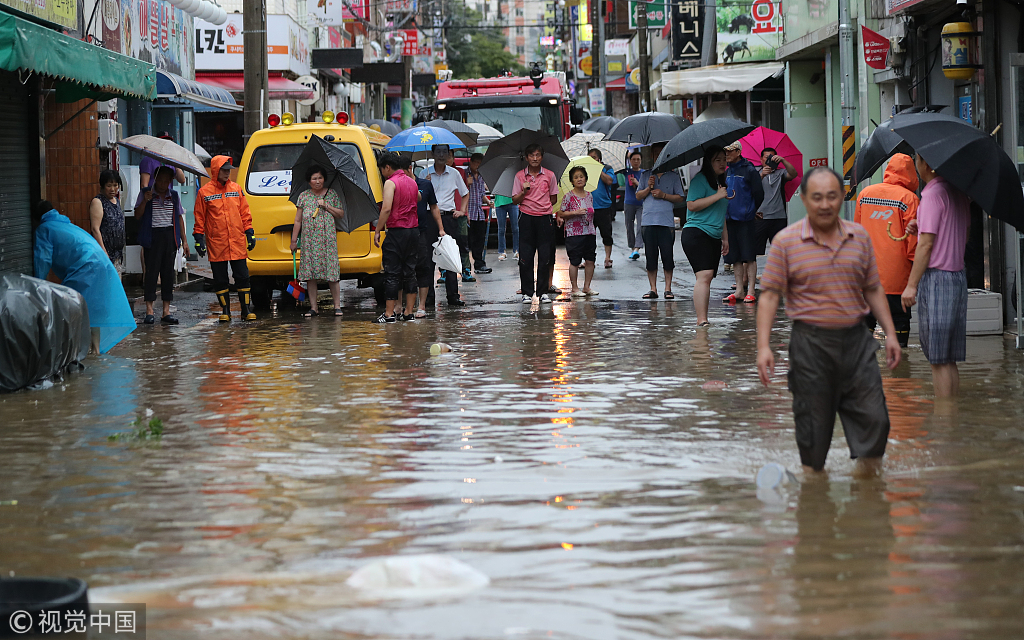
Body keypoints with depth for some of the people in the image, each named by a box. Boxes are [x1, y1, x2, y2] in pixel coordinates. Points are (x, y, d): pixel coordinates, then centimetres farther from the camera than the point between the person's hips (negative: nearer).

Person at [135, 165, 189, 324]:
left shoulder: (174, 196, 13)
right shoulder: (145, 193, 4)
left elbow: (179, 217, 17)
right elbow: (137, 216, 0)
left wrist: (184, 241, 12)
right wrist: (145, 201, -16)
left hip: (170, 237, 3)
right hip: (152, 236, -3)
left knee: (168, 272, 3)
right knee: (152, 271, -8)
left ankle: (166, 311, 6)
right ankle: (149, 311, -6)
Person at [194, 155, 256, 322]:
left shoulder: (236, 189, 9)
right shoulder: (204, 192, 1)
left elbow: (245, 213, 13)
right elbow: (199, 218, 3)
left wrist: (250, 233, 8)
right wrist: (199, 238, -2)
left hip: (238, 243, 2)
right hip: (216, 245, -2)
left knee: (242, 277, 1)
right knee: (220, 280, 4)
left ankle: (246, 310, 8)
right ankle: (225, 311, 12)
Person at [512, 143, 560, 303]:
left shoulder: (549, 175, 6)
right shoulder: (519, 176, 4)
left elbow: (553, 199, 13)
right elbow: (515, 200, 3)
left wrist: (542, 206, 3)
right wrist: (524, 192, -14)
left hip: (544, 218, 0)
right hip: (526, 218, 0)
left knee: (545, 256, 1)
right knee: (525, 256, -1)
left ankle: (543, 291, 9)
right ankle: (527, 292, 6)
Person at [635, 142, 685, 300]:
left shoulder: (673, 176, 8)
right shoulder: (646, 175, 14)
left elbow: (680, 197, 4)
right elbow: (638, 196, 13)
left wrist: (664, 195, -9)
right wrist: (648, 188, -5)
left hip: (667, 222, -2)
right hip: (648, 221, 2)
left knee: (667, 256, -3)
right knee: (651, 256, 2)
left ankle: (668, 288, 4)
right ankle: (653, 288, 7)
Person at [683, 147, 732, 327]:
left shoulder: (720, 182, 22)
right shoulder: (700, 180, -7)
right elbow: (692, 205, -18)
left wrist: (725, 238, 27)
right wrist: (717, 196, -17)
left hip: (713, 237, 9)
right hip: (696, 233, -9)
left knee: (707, 277, 5)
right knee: (704, 275, -20)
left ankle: (703, 319, 7)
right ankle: (701, 320, -26)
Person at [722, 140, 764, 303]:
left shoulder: (749, 170, -6)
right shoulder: (727, 172, 13)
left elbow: (759, 195, -4)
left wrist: (751, 211, 2)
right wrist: (725, 213, 14)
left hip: (745, 220, -6)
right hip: (730, 219, 6)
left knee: (749, 256, -4)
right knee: (735, 257, 8)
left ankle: (750, 292, -3)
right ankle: (739, 290, 14)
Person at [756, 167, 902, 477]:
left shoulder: (859, 237, 9)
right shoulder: (786, 241, -3)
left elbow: (873, 289, 16)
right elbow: (769, 295, -4)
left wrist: (890, 333, 10)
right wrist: (763, 346, -12)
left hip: (856, 339, 3)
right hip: (811, 343, -3)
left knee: (873, 418, -2)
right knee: (813, 425, 2)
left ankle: (868, 475, 14)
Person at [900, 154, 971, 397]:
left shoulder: (933, 194, -13)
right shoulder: (959, 193, 12)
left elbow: (926, 243, -16)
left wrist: (911, 285, -13)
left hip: (936, 277, -8)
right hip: (958, 276, 8)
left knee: (939, 359, -5)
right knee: (949, 359, 12)